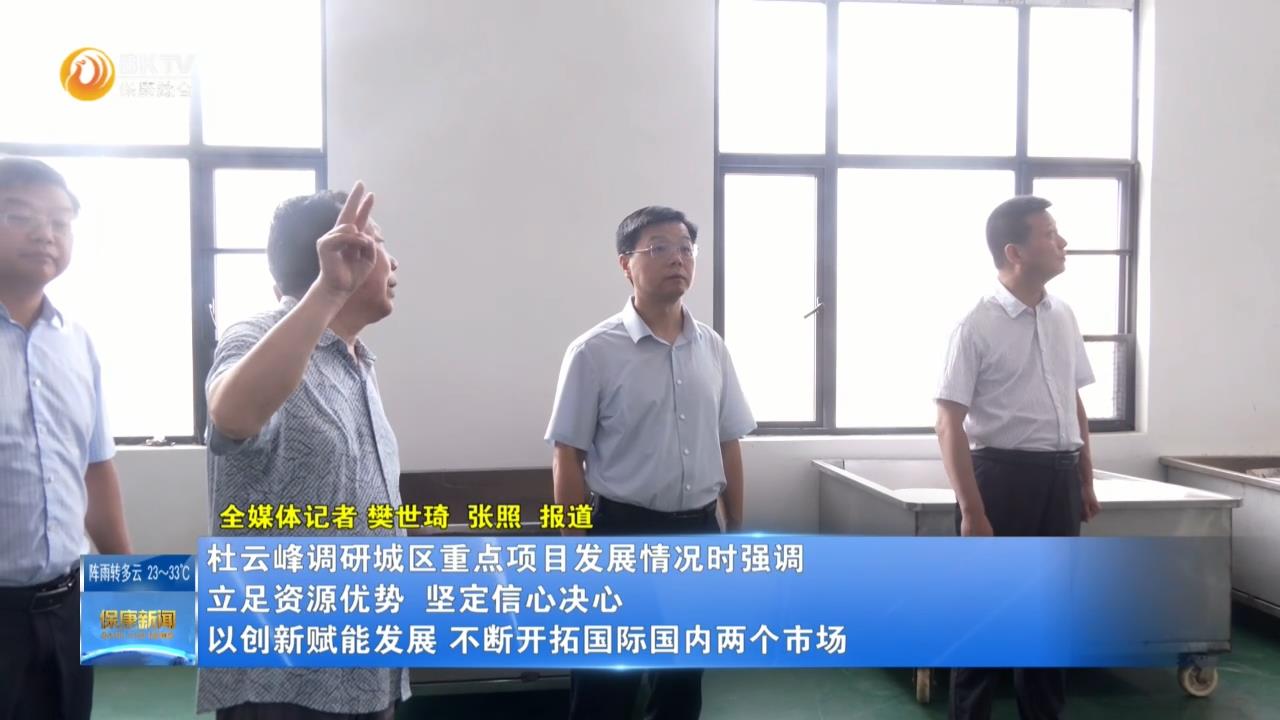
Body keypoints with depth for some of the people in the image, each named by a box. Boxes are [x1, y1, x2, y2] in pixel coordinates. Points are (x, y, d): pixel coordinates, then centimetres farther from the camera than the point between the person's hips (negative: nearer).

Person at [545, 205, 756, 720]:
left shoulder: (712, 349, 4)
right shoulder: (594, 352, -10)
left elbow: (729, 445, 10)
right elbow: (568, 457, -8)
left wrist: (736, 532, 11)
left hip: (697, 532, 5)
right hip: (622, 532, -4)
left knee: (683, 677, 18)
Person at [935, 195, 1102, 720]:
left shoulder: (1063, 318, 8)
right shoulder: (978, 328, -13)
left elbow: (1074, 403, 16)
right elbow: (951, 423, -15)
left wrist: (1085, 480, 15)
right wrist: (971, 511, -19)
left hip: (1059, 476, 6)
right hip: (1003, 474, -6)